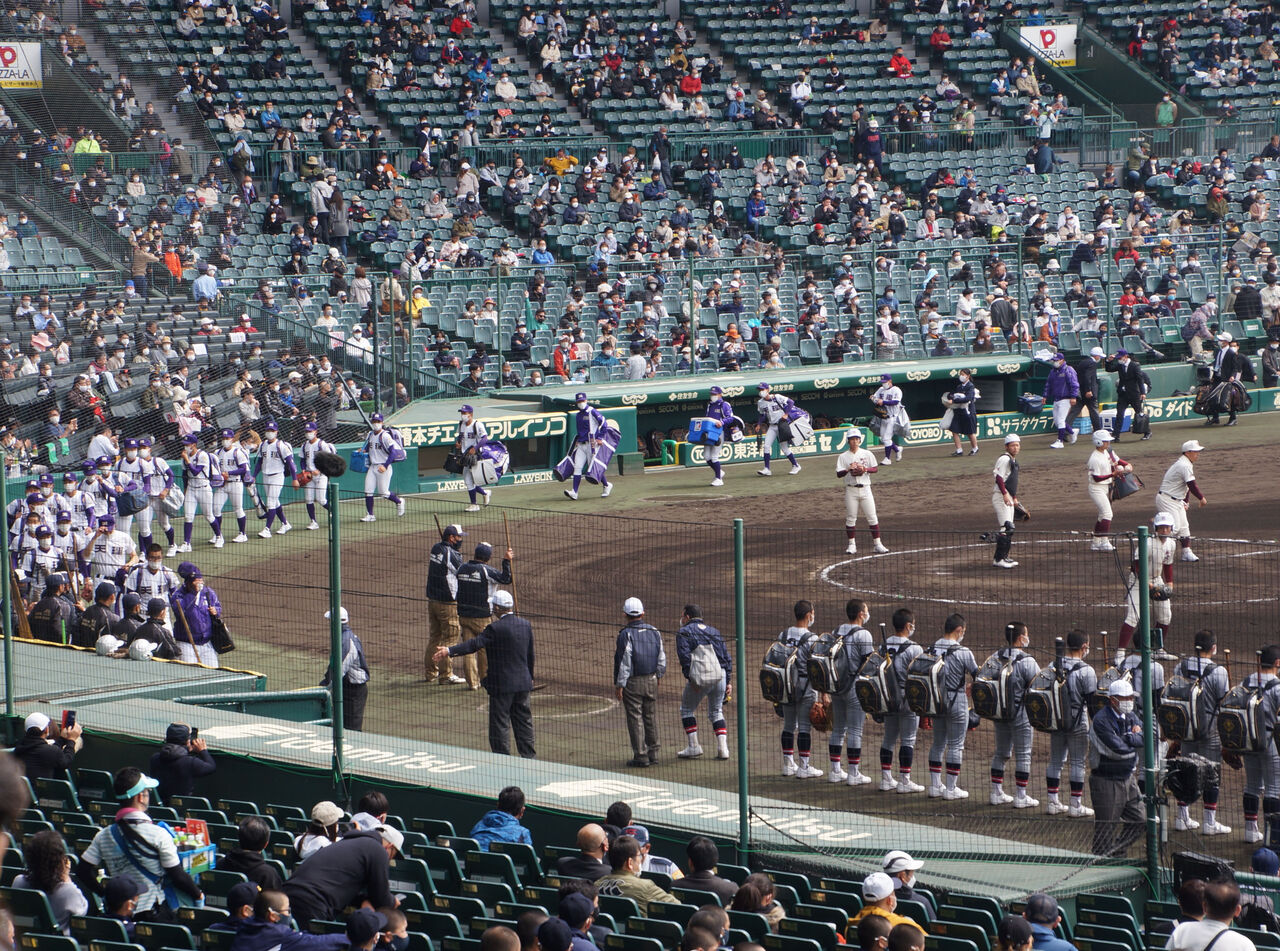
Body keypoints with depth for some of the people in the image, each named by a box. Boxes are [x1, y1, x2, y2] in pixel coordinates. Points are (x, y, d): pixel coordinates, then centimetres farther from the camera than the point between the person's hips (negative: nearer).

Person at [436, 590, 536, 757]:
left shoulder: (495, 628, -17)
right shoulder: (526, 625, 5)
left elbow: (475, 644, -26)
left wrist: (449, 651, -30)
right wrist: (530, 677, 25)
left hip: (502, 684, -7)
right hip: (523, 683, 7)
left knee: (500, 724, 2)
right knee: (523, 720, 15)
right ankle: (529, 757, 20)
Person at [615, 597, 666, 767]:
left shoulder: (626, 634, -13)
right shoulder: (654, 632, 4)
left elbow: (623, 661, -15)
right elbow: (662, 658, 8)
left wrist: (619, 685, -10)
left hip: (632, 683, -5)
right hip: (651, 681, 5)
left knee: (635, 719, 1)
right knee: (651, 717, 14)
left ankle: (641, 755, 1)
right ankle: (653, 753, 19)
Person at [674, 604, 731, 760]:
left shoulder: (684, 632, 7)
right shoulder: (714, 632, 23)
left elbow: (684, 656, -8)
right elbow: (726, 657, 18)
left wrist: (690, 678, -10)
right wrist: (728, 681, 17)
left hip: (700, 677, -5)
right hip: (720, 676, 5)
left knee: (687, 709, 13)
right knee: (716, 712, 16)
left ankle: (693, 746, 8)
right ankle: (722, 748, 4)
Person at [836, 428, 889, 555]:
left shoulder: (867, 454, 5)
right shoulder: (843, 457, 2)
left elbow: (874, 469, 6)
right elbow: (838, 474, -2)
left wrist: (865, 469, -13)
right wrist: (848, 469, -20)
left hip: (865, 489, 1)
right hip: (851, 490, -1)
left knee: (872, 517, -2)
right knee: (850, 518, 2)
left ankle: (877, 544, 1)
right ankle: (851, 544, 13)